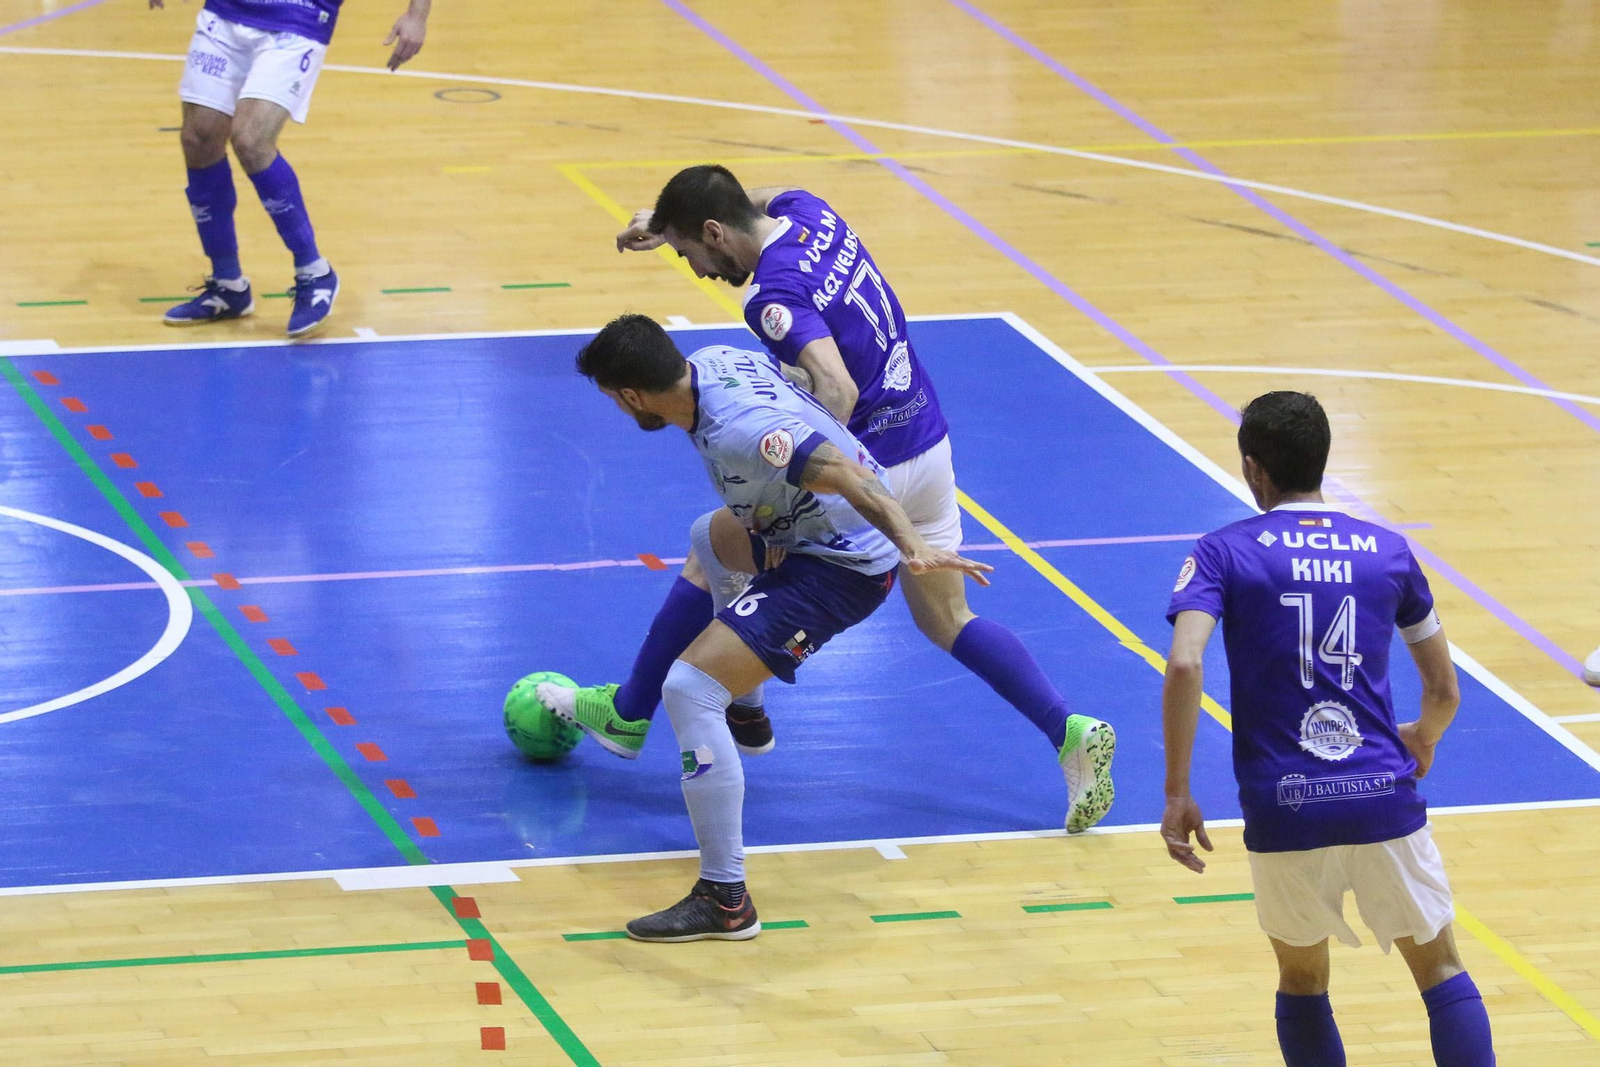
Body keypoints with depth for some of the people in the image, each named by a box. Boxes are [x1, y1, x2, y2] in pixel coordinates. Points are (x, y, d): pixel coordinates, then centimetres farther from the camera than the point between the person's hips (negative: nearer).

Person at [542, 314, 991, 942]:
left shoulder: (738, 431, -34)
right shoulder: (712, 362, -5)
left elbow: (854, 478, -41)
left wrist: (913, 549, -53)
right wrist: (768, 512, 3)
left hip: (839, 570, -11)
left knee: (690, 687, -22)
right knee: (715, 538, 41)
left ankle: (725, 902, -19)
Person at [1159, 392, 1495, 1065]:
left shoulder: (1224, 553, 1)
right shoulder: (1388, 552, 8)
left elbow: (1184, 665, -16)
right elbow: (1444, 690, 14)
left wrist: (1177, 794, -10)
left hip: (1283, 809, -1)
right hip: (1384, 800, 1)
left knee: (1302, 978, 21)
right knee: (1440, 968, 16)